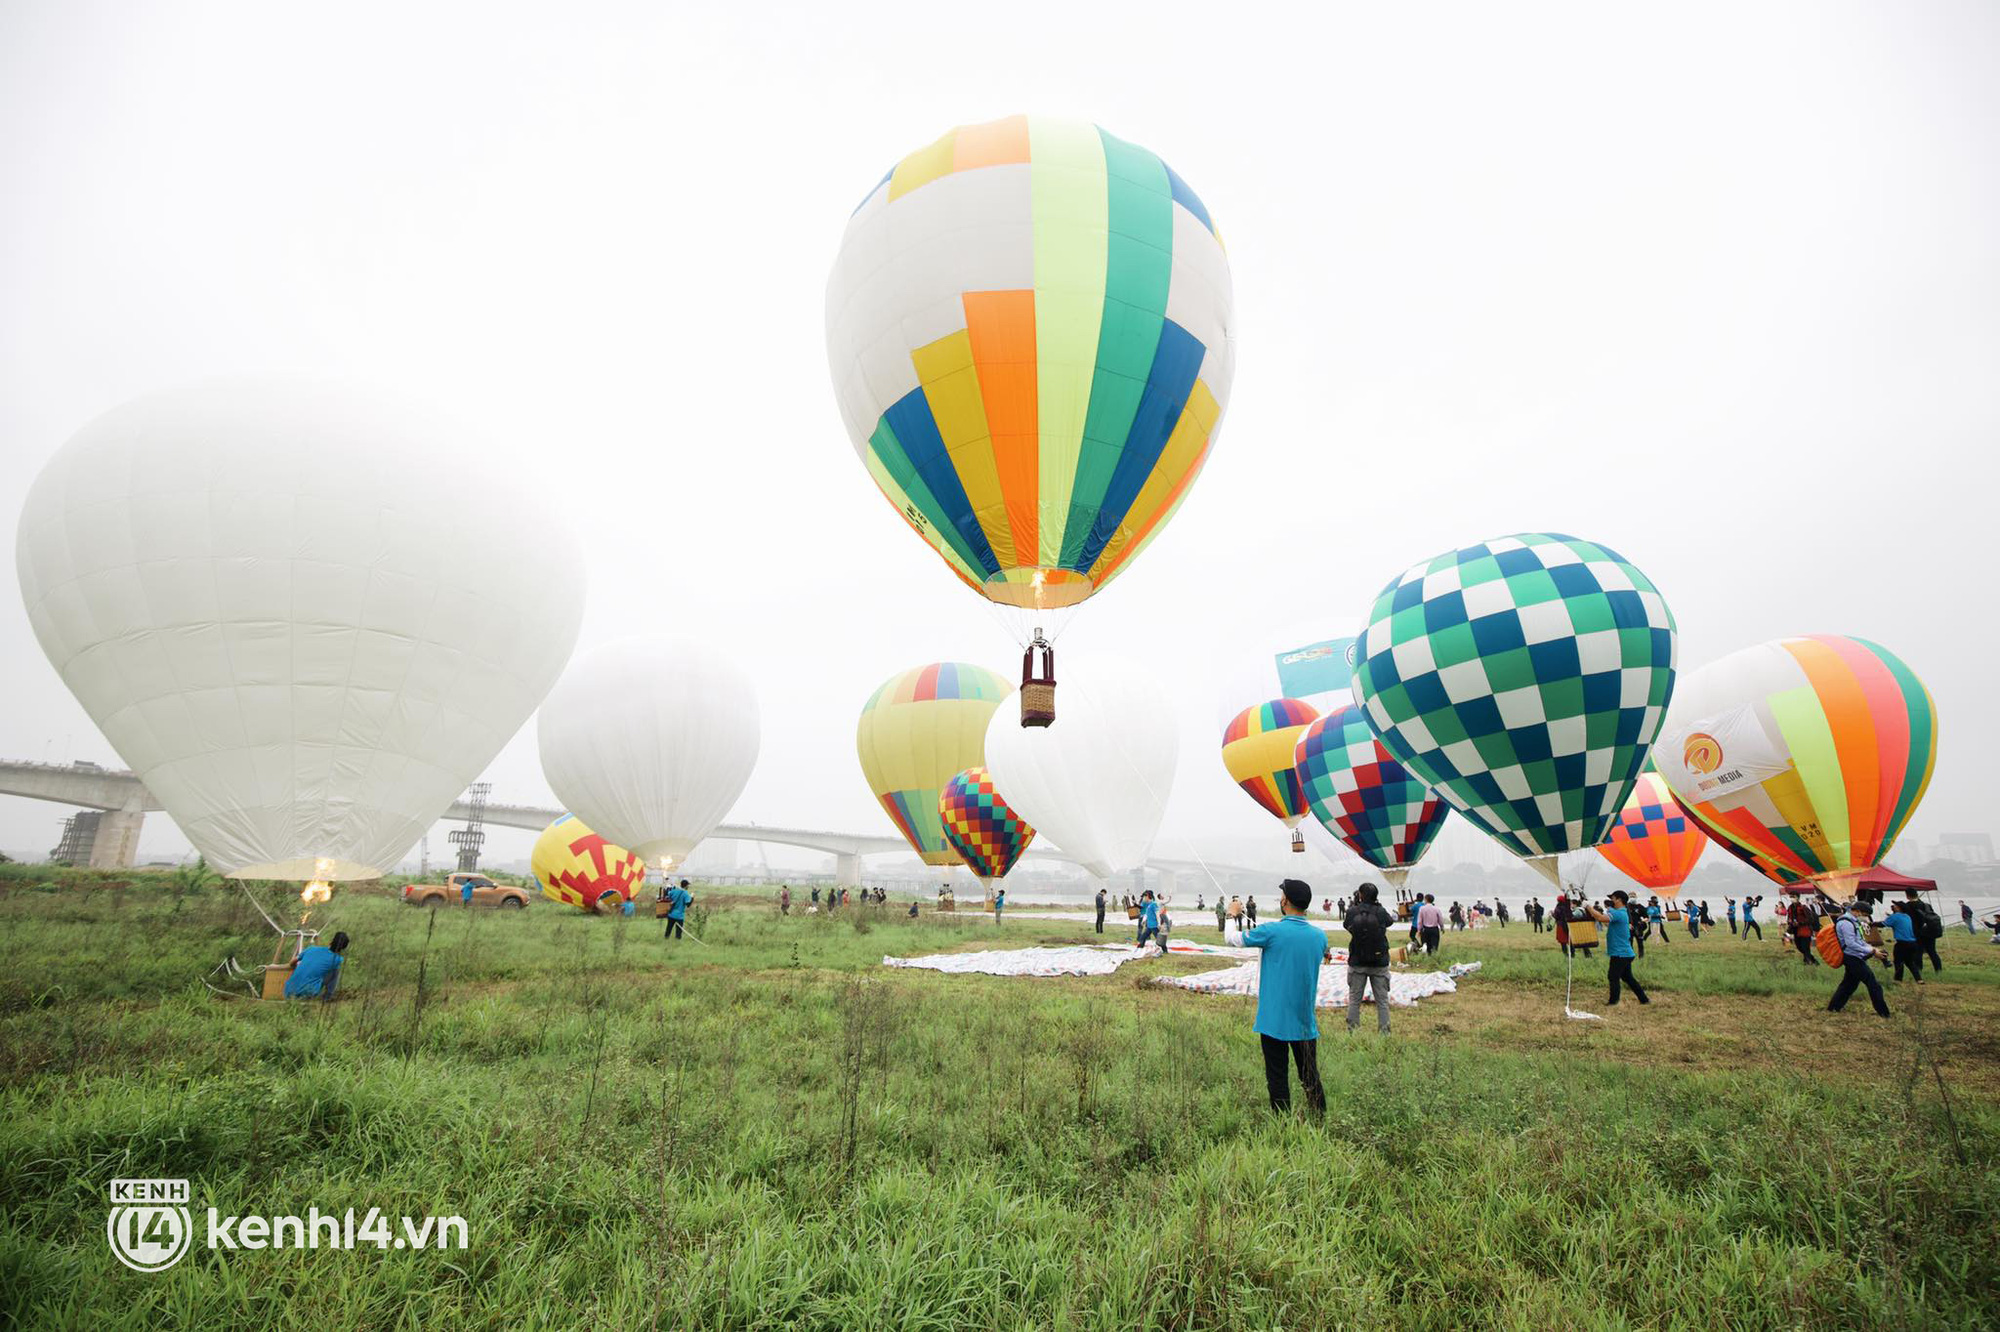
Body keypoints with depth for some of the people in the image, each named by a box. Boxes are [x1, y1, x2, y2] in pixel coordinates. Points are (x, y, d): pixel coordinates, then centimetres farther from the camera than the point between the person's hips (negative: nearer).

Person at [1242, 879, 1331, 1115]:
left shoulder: (1271, 931, -16)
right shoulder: (1319, 936, -1)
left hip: (1274, 1021, -4)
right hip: (1305, 1022, 4)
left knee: (1277, 1077, 5)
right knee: (1310, 1076, 16)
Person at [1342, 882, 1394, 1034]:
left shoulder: (1351, 912, -11)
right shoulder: (1381, 912, -11)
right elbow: (1389, 921, 11)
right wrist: (1376, 905, 12)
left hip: (1357, 963, 1)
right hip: (1379, 963, 0)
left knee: (1354, 999, 11)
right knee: (1382, 1000, 10)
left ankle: (1352, 1031, 15)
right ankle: (1384, 1032, 11)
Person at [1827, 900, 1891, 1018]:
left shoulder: (1853, 921, 16)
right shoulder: (1846, 923, -19)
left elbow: (1859, 941, 21)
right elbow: (1851, 944, -23)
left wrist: (1872, 949, 7)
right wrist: (1872, 951, -21)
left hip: (1853, 959, 11)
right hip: (1853, 958, -11)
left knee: (1848, 984, 15)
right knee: (1873, 985, -4)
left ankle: (1833, 1007, 18)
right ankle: (1883, 1012, 3)